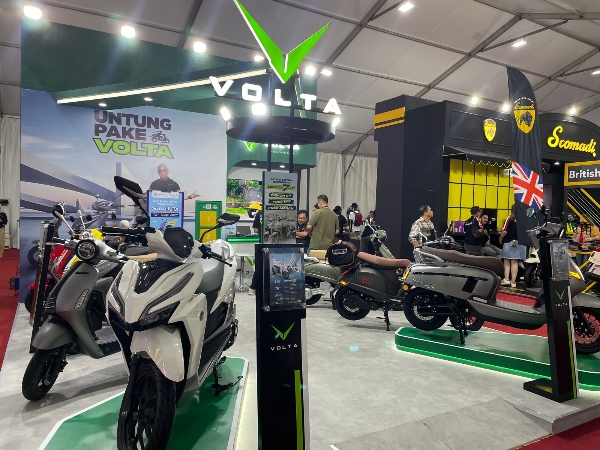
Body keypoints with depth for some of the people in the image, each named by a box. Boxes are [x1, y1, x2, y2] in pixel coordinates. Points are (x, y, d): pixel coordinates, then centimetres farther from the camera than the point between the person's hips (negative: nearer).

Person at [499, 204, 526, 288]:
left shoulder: (510, 218, -8)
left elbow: (505, 231, -13)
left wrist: (501, 238, 3)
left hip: (509, 242, -3)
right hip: (520, 242, 3)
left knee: (507, 262, 7)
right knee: (515, 262, 6)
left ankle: (506, 279, 0)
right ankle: (513, 281, 8)